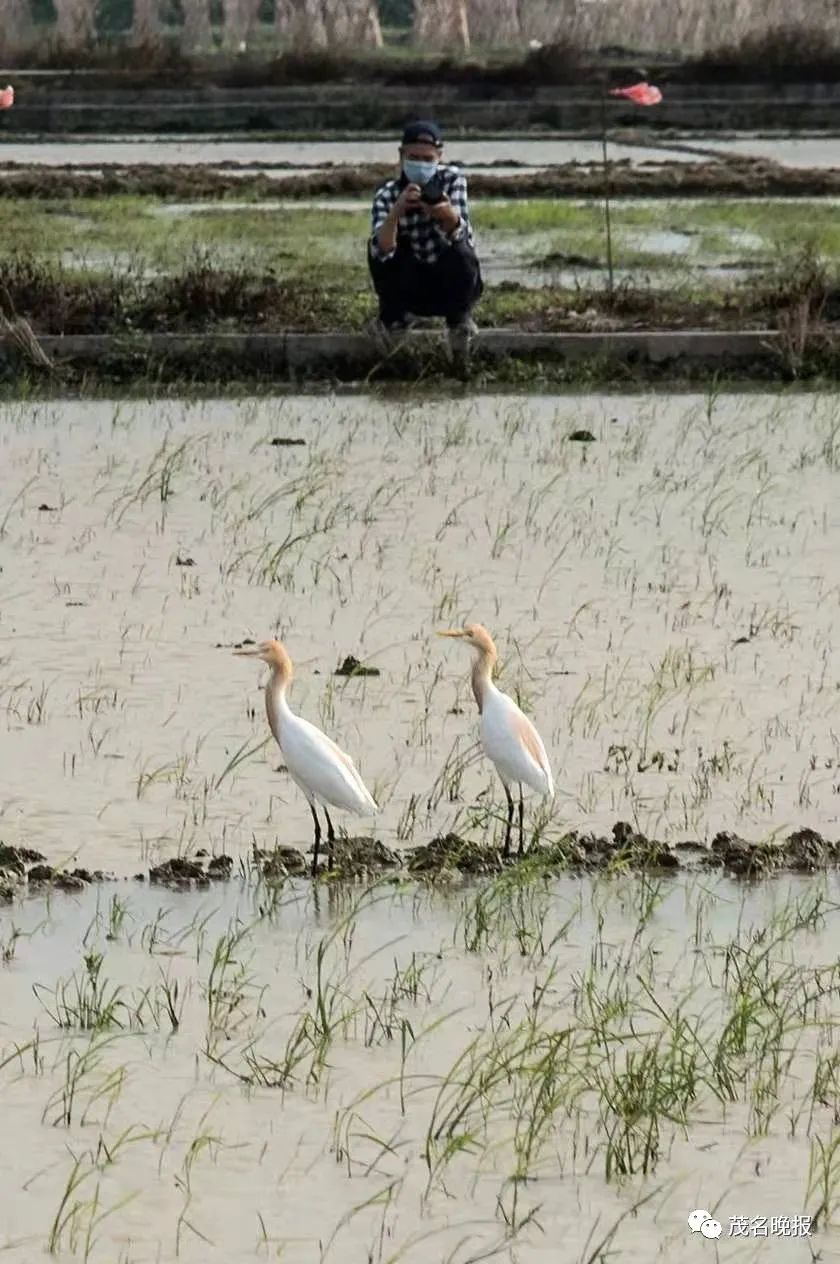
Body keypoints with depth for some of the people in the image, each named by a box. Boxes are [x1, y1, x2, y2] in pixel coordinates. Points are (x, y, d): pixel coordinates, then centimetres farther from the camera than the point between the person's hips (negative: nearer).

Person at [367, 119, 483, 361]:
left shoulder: (452, 179, -14)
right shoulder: (387, 195, -15)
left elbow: (458, 234, -29)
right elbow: (381, 251, -30)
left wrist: (447, 215, -53)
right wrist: (397, 211, -48)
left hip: (453, 283, -1)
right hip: (412, 288, 1)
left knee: (461, 253, -32)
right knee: (377, 249, -25)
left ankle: (459, 320, -2)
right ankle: (395, 318, 3)